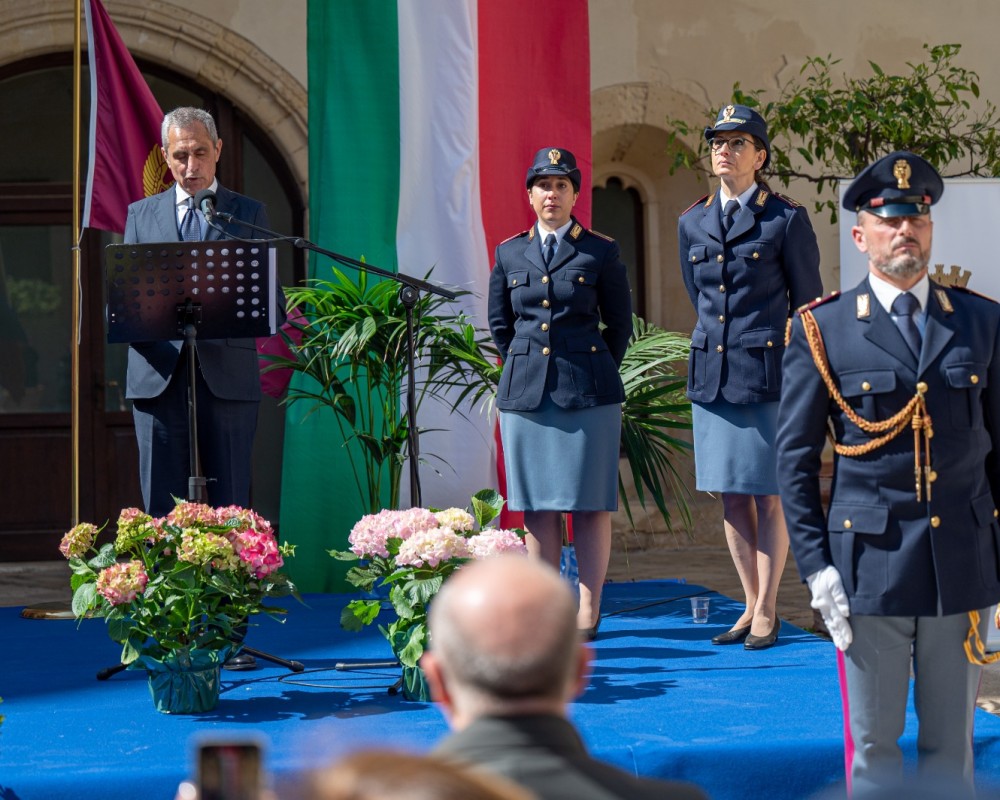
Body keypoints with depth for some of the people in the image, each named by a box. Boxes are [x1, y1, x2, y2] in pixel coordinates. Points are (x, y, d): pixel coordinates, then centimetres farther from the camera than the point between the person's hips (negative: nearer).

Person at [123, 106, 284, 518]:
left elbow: (274, 308, 6)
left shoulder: (249, 215, 11)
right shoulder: (141, 214, 16)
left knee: (230, 510, -1)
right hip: (158, 377, 1)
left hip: (228, 377, -1)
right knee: (161, 511, 1)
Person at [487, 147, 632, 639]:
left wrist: (591, 375, 8)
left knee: (589, 505, -1)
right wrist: (527, 368, 13)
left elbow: (620, 325, 8)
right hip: (525, 394, 3)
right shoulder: (510, 253, 10)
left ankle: (587, 613, 5)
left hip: (588, 395, -3)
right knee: (536, 507, 4)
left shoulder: (600, 252, 2)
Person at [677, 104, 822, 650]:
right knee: (730, 497, 8)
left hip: (768, 374, -5)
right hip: (712, 374, 5)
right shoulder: (692, 223, 10)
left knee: (768, 497, -1)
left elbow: (808, 303, 3)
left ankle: (767, 613, 7)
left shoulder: (786, 219, -3)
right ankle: (752, 605, 17)